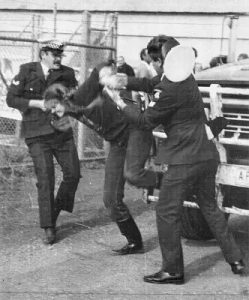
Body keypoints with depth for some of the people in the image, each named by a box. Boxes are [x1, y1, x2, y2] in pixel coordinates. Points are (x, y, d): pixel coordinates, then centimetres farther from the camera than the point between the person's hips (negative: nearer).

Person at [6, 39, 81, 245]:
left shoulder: (67, 74, 3)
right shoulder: (27, 71, -3)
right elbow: (11, 99, -3)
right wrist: (37, 103, -13)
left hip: (62, 130, 3)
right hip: (38, 135, -3)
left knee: (73, 174, 3)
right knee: (45, 179, -6)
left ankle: (56, 211, 28)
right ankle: (48, 228, 4)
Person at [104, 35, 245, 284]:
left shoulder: (171, 90, -20)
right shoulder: (185, 77, 7)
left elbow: (146, 121, -9)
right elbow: (152, 84, 18)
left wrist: (122, 105, 5)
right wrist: (124, 82, 4)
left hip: (185, 161, -9)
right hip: (207, 155, 9)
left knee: (167, 212, 3)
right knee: (209, 207, 22)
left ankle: (173, 271, 9)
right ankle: (235, 259, 26)